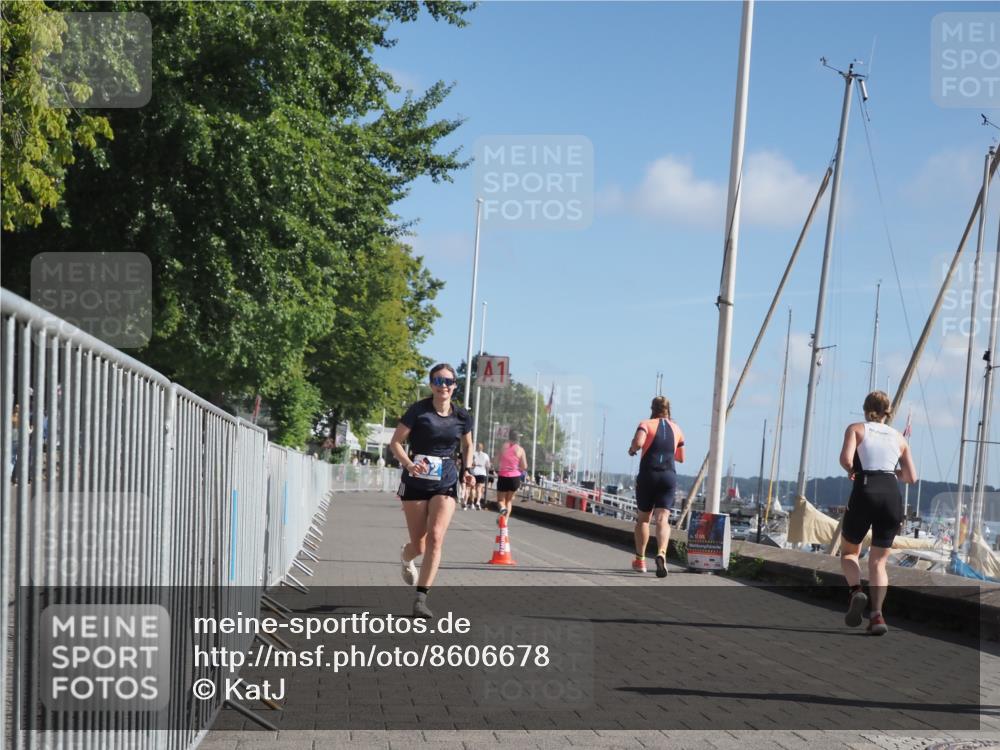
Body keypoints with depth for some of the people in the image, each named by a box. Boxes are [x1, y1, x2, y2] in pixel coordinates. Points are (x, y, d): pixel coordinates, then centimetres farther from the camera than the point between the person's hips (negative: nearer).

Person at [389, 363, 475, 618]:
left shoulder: (462, 416, 1)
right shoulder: (418, 411, -8)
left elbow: (467, 446, 19)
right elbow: (395, 442, -6)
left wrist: (466, 470, 2)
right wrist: (408, 464, -23)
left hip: (446, 484, 2)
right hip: (416, 483, -1)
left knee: (435, 537, -16)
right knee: (419, 544, 6)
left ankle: (421, 598, -11)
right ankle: (406, 557, 46)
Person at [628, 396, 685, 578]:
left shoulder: (646, 424, 1)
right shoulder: (676, 429, 14)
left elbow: (638, 442, -20)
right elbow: (681, 458, 23)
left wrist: (632, 449, 2)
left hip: (648, 475, -2)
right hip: (669, 476, 2)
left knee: (643, 519, 14)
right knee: (662, 519, -9)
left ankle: (640, 560, 21)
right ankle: (661, 554, -34)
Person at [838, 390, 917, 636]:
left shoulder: (856, 429, 11)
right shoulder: (898, 437, 20)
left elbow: (846, 458, -8)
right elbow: (911, 477, 15)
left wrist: (852, 471, 13)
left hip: (865, 492, -2)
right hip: (892, 496, 2)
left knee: (849, 552, 18)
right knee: (878, 561, 12)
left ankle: (856, 591, -12)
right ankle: (877, 614, -9)